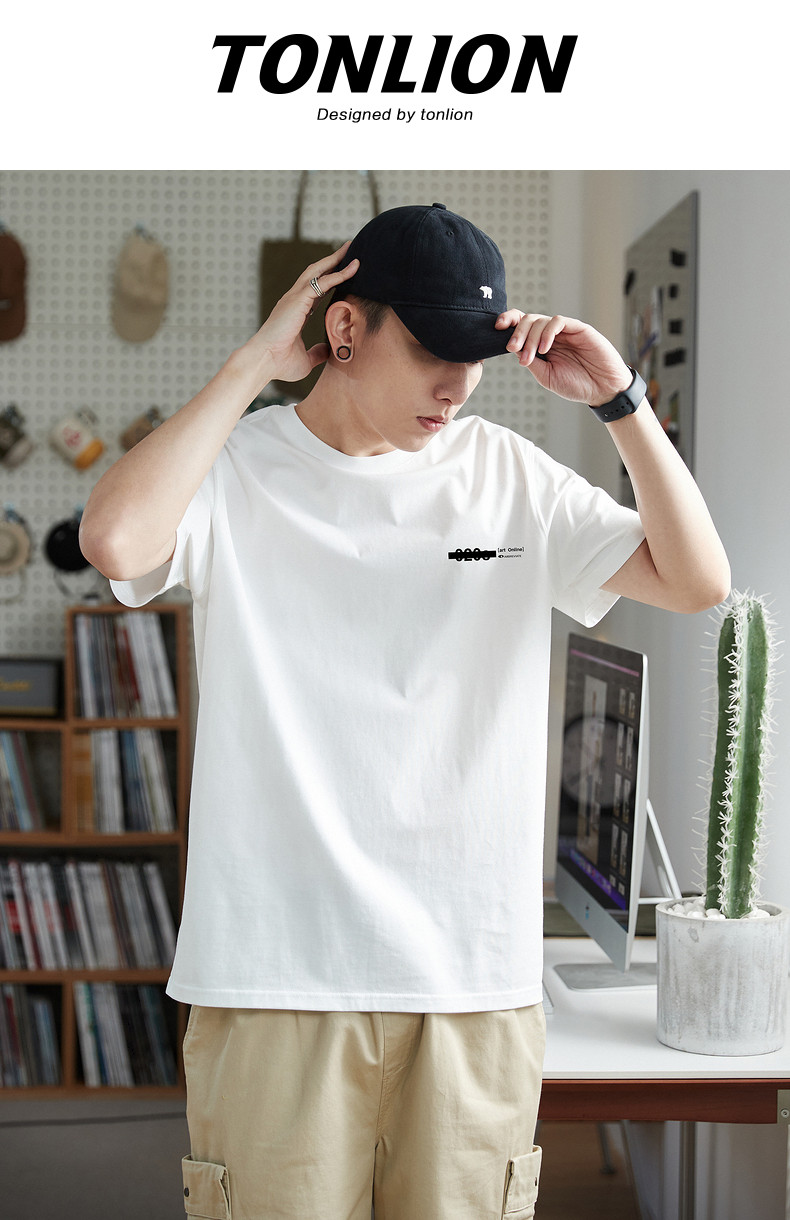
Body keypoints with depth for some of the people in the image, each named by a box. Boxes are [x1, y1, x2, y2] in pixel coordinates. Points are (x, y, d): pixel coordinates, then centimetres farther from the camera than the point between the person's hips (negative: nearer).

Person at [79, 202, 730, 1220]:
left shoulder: (512, 477, 8)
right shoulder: (235, 470, -1)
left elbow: (697, 581, 4)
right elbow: (115, 542, -23)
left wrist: (619, 397, -5)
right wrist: (253, 362, -13)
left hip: (480, 981, 3)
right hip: (275, 981, -2)